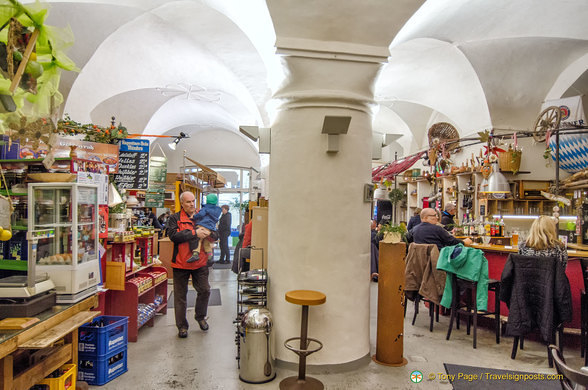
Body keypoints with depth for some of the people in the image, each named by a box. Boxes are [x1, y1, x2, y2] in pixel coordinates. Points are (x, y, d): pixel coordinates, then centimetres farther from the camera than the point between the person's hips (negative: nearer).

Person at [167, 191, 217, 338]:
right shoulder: (174, 219, -2)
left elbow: (215, 236, 9)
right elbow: (173, 235, -18)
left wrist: (208, 234, -15)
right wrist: (194, 233, -21)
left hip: (200, 263, 3)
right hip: (181, 263, -2)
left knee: (205, 290, 5)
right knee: (180, 295, 6)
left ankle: (200, 317, 30)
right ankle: (182, 326, 21)